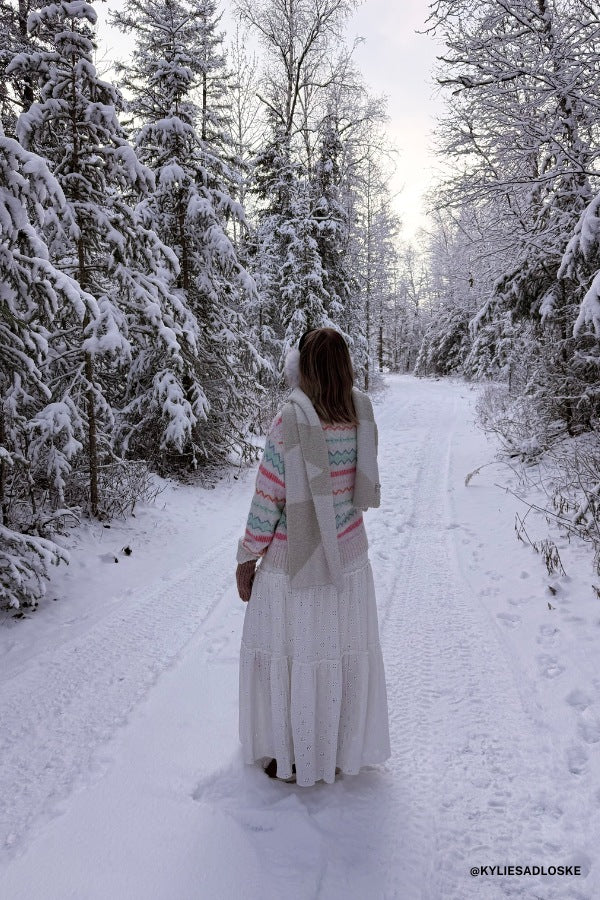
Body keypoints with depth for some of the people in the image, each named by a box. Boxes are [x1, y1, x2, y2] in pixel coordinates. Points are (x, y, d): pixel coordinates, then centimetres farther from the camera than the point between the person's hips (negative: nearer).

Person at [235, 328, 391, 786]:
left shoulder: (290, 422, -20)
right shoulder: (361, 416, -6)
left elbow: (268, 498, -16)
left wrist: (247, 556, -3)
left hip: (295, 562, -5)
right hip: (348, 558, 5)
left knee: (292, 655, 13)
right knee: (346, 653, 19)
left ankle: (293, 758, 30)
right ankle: (345, 748, 38)